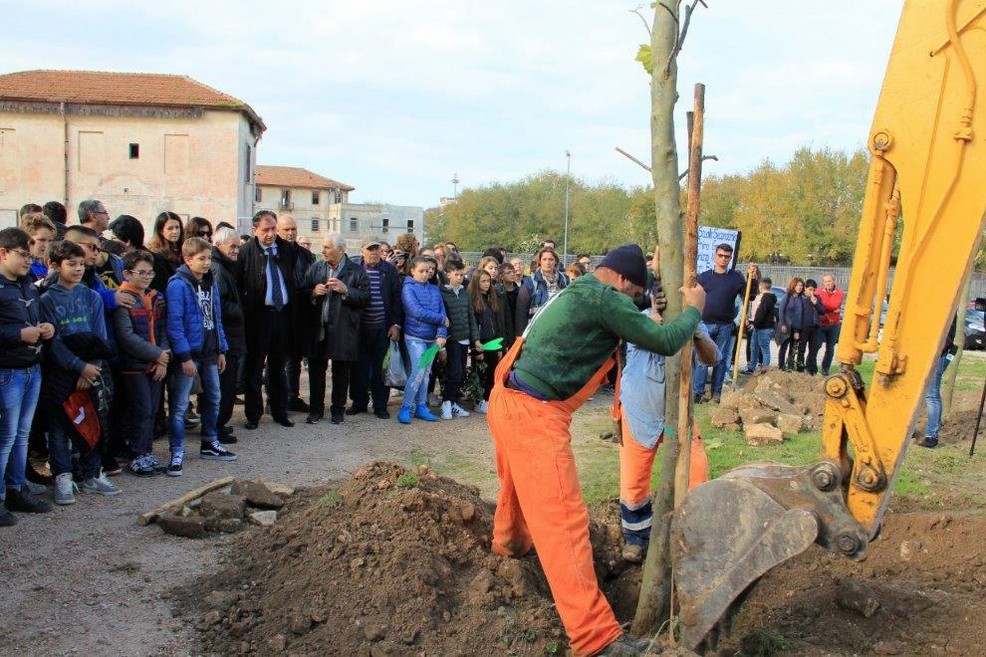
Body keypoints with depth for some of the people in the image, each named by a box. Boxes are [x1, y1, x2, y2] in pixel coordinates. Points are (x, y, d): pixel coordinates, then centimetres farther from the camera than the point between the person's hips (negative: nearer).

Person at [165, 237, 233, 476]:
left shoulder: (211, 283, 10)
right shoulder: (178, 285, -13)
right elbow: (174, 323, -17)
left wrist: (221, 350, 11)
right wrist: (184, 356, -21)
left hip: (209, 351, 8)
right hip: (189, 354, -8)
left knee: (213, 399, 17)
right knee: (179, 405, -3)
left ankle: (210, 444, 31)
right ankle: (177, 453, 4)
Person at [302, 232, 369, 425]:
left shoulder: (356, 272, -1)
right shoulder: (315, 268, 9)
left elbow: (365, 299, -7)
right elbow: (301, 293, 10)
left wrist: (346, 290, -18)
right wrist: (313, 292, -10)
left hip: (343, 331, -3)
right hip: (317, 329, 3)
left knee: (341, 373, 7)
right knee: (316, 370, 9)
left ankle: (338, 409, 20)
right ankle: (316, 409, 22)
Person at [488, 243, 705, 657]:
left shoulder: (578, 293, 17)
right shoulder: (604, 298, -12)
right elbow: (665, 342, -9)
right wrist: (693, 309, 7)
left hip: (510, 402, 10)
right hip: (534, 415, -10)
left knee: (520, 485, 34)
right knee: (563, 521, -10)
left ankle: (509, 542, 62)